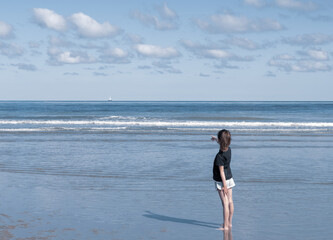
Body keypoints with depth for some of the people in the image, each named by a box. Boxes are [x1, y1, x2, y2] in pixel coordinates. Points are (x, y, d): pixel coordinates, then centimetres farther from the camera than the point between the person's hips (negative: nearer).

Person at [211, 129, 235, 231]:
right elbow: (222, 144, 22)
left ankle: (225, 226, 0)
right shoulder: (228, 149, -3)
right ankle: (229, 223, 24)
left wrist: (224, 185, -18)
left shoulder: (220, 156, -24)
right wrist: (215, 139, 39)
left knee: (225, 203, -5)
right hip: (229, 178, 8)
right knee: (230, 201, 13)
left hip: (222, 181, -8)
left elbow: (221, 171, -21)